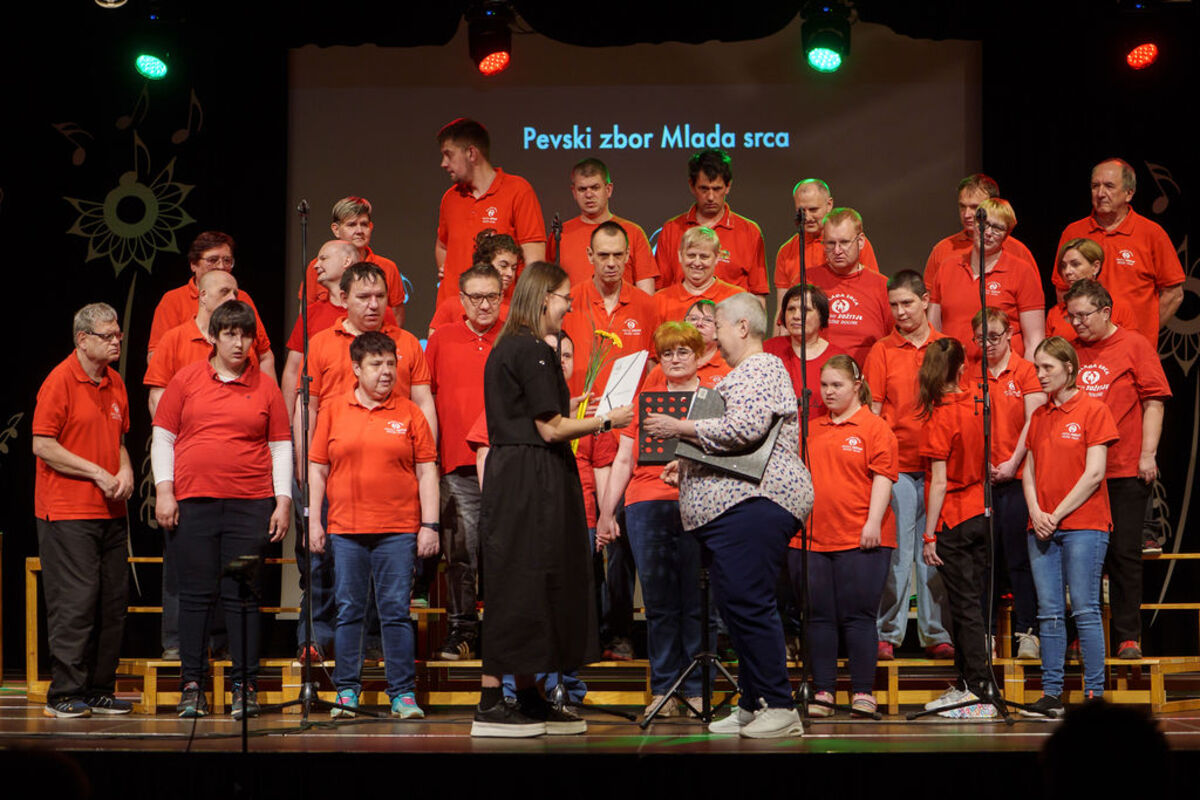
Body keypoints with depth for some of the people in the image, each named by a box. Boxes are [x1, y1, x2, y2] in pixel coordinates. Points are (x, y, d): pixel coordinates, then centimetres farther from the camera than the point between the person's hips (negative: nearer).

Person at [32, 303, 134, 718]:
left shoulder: (115, 383, 14)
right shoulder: (60, 381, -9)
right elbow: (42, 446, -12)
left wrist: (125, 470, 4)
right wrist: (97, 474, -13)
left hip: (110, 512, 7)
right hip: (68, 511, -7)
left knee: (112, 601, 6)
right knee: (75, 601, -9)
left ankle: (99, 690, 14)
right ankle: (64, 695, -3)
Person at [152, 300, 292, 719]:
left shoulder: (265, 388, 8)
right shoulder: (186, 379, 8)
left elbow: (281, 448, 10)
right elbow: (163, 437, 9)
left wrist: (283, 501, 3)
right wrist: (163, 491, 0)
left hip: (250, 504, 0)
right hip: (192, 501, 0)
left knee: (243, 595, 0)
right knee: (196, 594, 1)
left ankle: (245, 686, 5)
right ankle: (192, 685, 6)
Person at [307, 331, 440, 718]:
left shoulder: (409, 413, 6)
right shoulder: (333, 411, 8)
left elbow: (427, 471, 5)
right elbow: (318, 468, 9)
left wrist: (430, 525, -1)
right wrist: (314, 520, 3)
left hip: (398, 530, -1)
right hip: (346, 530, 1)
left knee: (396, 612, -1)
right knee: (349, 612, 4)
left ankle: (403, 693, 3)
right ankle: (347, 690, 11)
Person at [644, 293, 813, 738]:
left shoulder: (763, 369, -6)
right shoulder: (744, 373, 27)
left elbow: (743, 429, -21)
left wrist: (681, 428, -13)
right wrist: (688, 461, 23)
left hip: (756, 501, -11)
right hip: (734, 503, 11)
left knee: (747, 602, -15)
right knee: (736, 605, 9)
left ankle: (779, 707, -14)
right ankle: (752, 705, 13)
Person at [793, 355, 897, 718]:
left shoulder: (874, 427, 1)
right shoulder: (811, 429, 17)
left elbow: (882, 478, -5)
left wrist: (873, 522, -14)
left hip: (860, 539, -5)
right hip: (809, 538, 5)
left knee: (858, 616, -3)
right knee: (818, 616, 4)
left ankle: (863, 692, 2)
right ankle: (822, 691, 9)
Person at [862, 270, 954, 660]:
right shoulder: (882, 351, 4)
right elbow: (873, 410, 3)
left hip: (939, 465, 2)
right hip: (897, 466, -2)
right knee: (896, 551, -3)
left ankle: (936, 633, 13)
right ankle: (887, 634, 5)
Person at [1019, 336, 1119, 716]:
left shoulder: (1093, 410, -3)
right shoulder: (1039, 416, 15)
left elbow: (1094, 474, -9)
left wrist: (1058, 514, -10)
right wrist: (1036, 512, -2)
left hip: (1083, 524, -5)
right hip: (1042, 527, 5)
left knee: (1084, 610, -7)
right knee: (1049, 612, 3)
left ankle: (1095, 693, -3)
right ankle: (1051, 692, 6)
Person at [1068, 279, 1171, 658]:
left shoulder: (1135, 346, 0)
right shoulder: (1070, 351, 9)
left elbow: (1153, 401, -2)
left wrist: (1148, 454, -9)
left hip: (1125, 471, -3)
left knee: (1124, 554, 0)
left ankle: (1128, 637, 6)